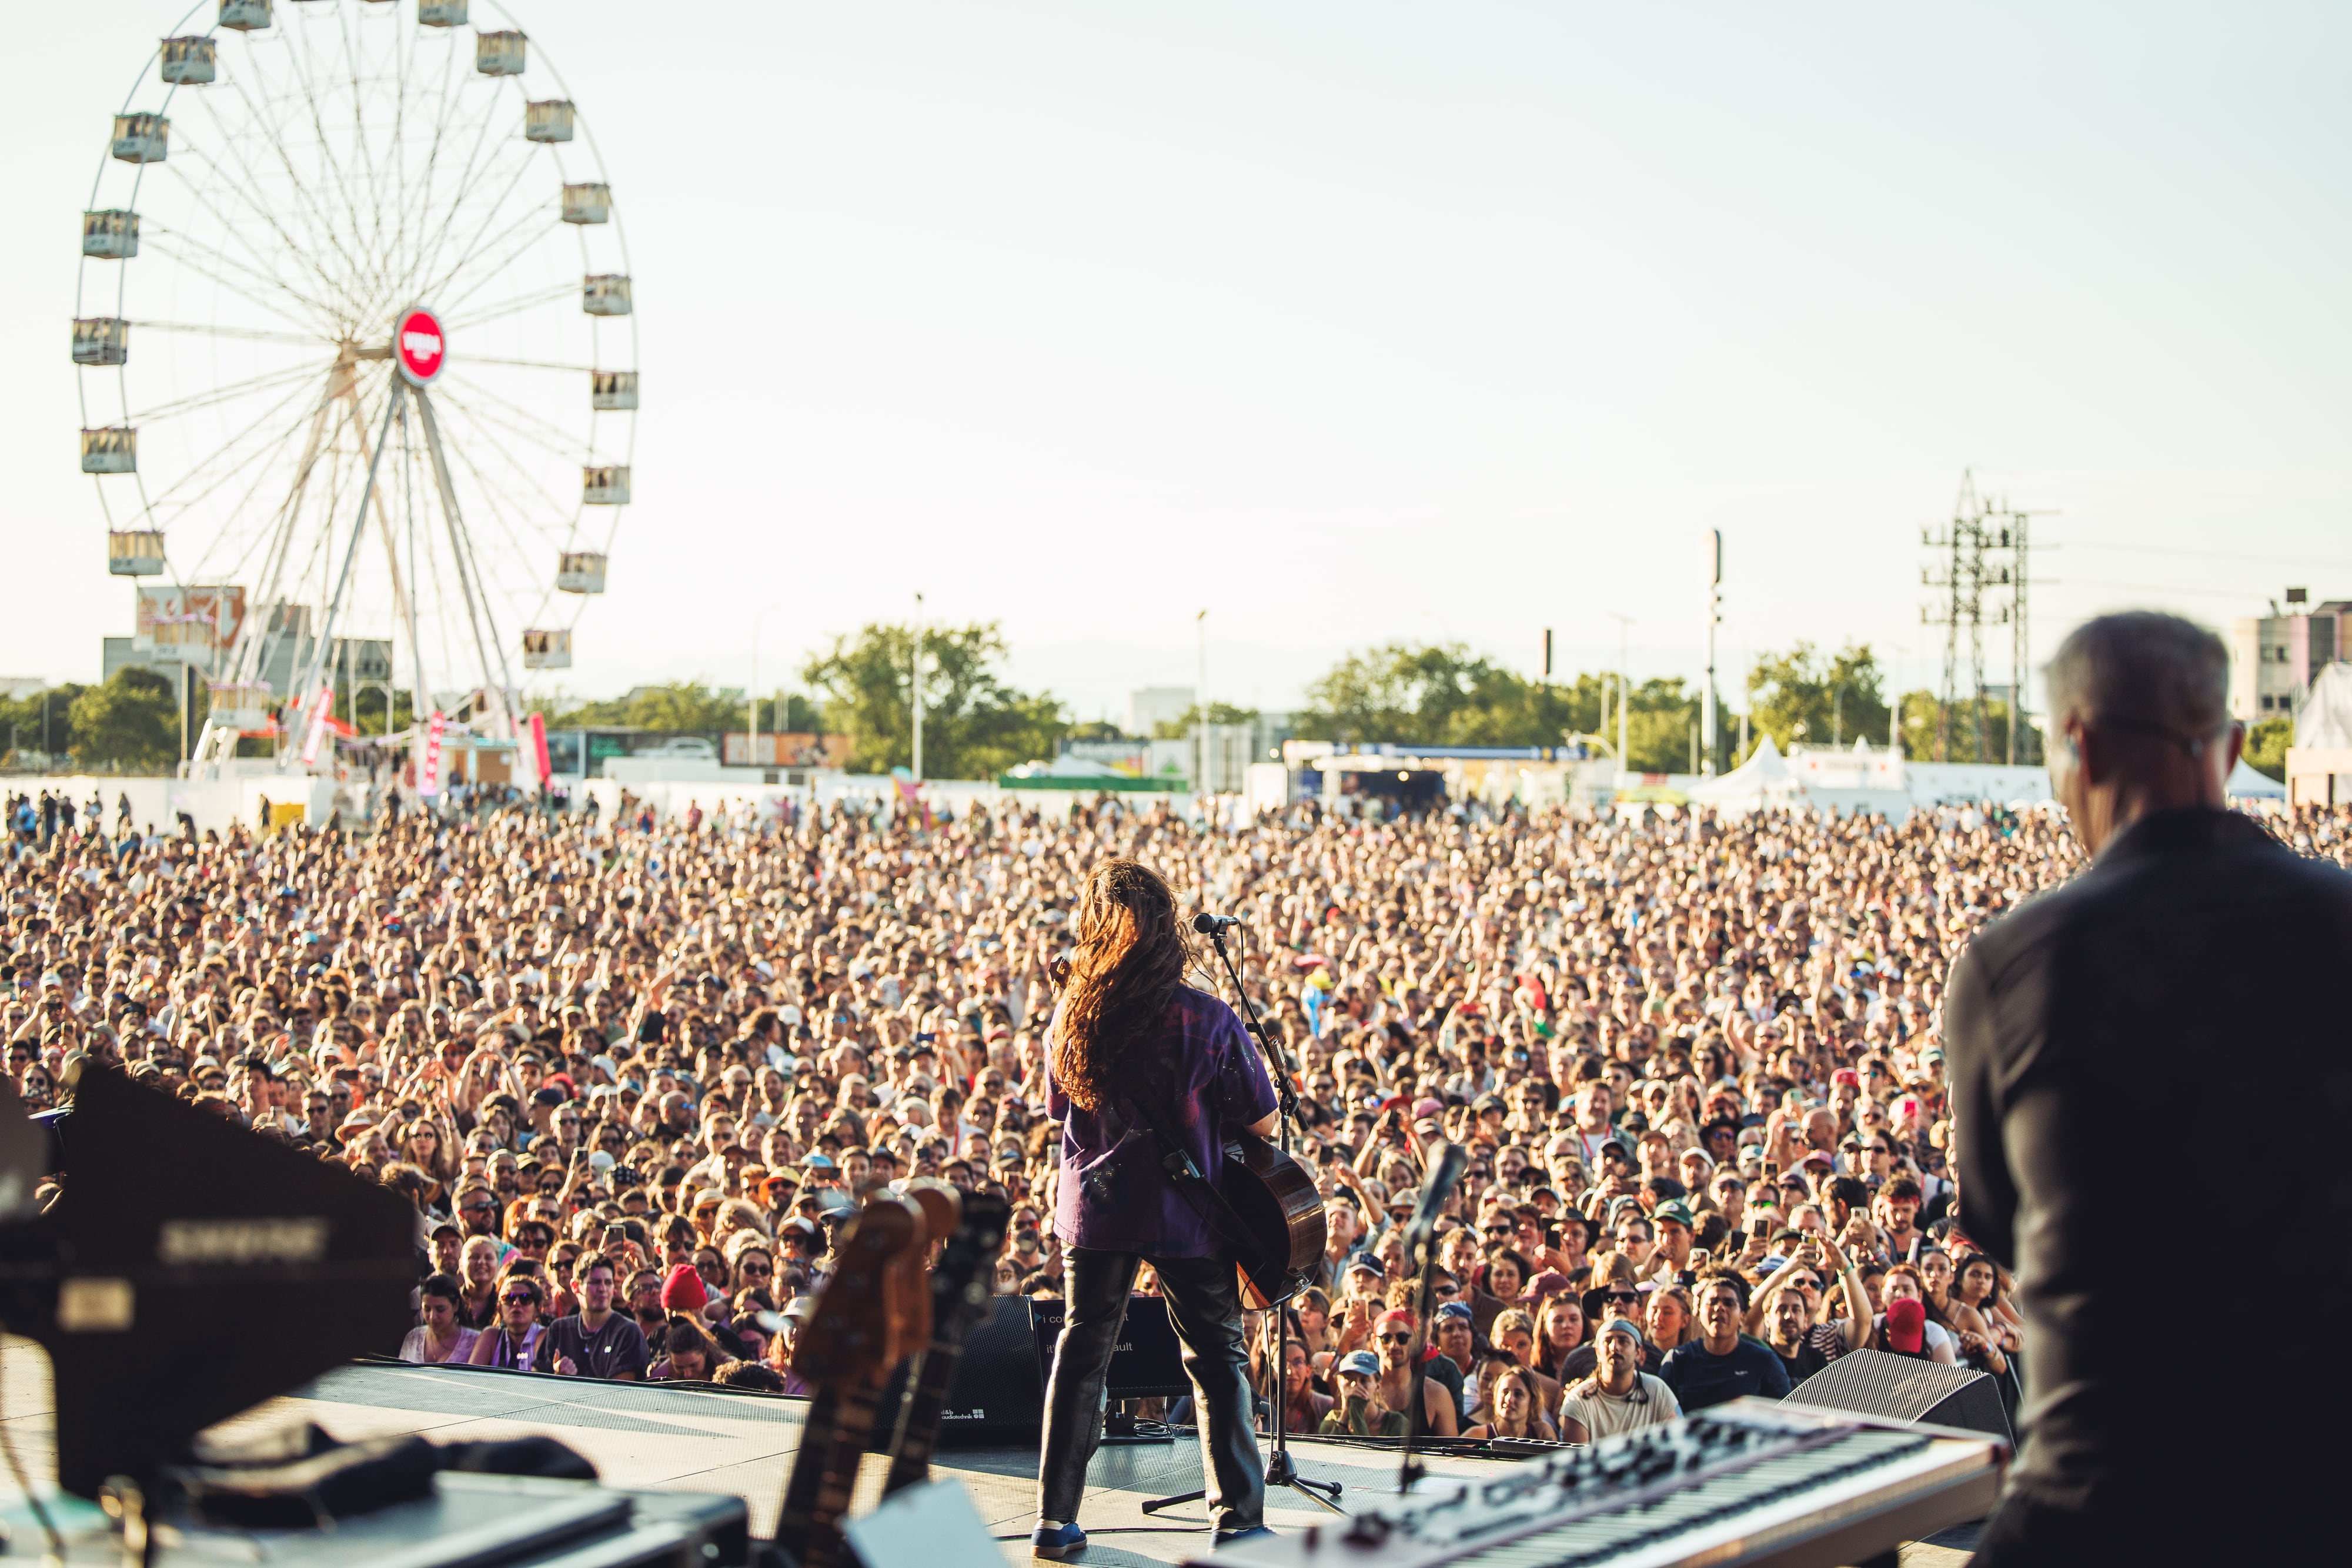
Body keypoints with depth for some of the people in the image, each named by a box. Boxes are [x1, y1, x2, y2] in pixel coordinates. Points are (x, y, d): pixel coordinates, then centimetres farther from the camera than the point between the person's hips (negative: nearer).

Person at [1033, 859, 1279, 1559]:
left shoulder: (1073, 1015, -4)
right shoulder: (1205, 1018, -15)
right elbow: (1263, 1121, -8)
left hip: (1094, 1207, 3)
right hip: (1185, 1212, -3)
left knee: (1082, 1350, 14)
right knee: (1218, 1359, 8)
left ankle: (1055, 1518, 16)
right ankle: (1237, 1519, 5)